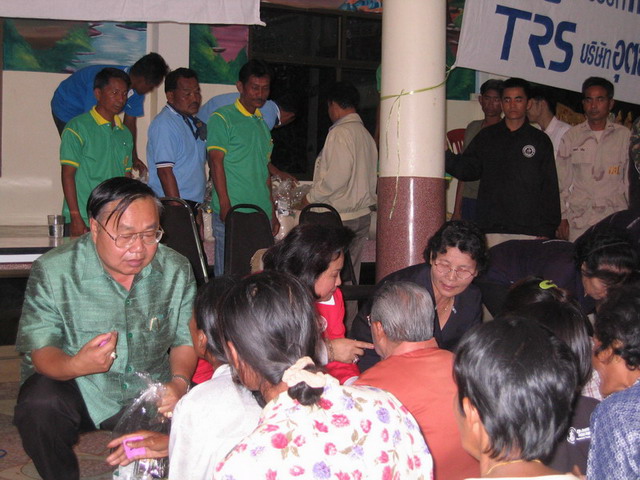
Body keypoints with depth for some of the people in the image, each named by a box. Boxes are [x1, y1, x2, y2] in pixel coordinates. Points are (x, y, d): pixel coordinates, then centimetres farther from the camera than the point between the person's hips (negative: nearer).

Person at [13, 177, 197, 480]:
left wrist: (179, 381, -20)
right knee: (39, 404, -32)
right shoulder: (53, 271, -14)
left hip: (149, 393, 2)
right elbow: (41, 352, -15)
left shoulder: (176, 270, -4)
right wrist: (75, 365, -38)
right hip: (74, 388, -2)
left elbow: (185, 341, 2)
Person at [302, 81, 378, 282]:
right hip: (362, 215, 8)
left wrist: (311, 197, -8)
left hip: (339, 217, -8)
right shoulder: (365, 133, 13)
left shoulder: (340, 133, -12)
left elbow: (337, 176, -19)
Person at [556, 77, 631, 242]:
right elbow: (562, 181, 11)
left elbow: (630, 179, 12)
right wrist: (562, 218, 4)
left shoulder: (625, 135, 10)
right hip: (579, 220, 0)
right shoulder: (571, 137, 10)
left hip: (615, 218, 0)